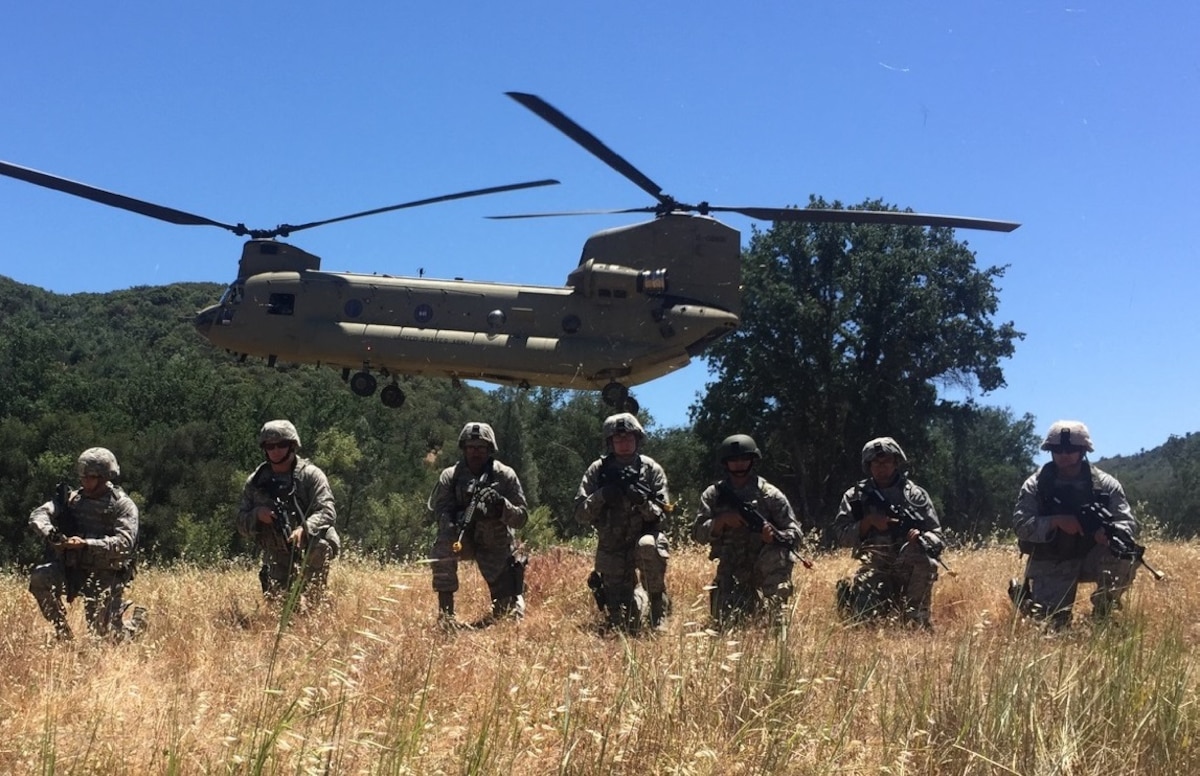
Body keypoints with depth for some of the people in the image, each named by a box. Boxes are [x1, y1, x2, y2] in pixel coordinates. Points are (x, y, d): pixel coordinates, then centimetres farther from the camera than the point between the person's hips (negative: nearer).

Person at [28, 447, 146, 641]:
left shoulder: (123, 505, -8)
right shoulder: (72, 499, 5)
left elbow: (125, 543, -21)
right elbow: (38, 515, -7)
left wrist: (86, 544, -34)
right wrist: (50, 532, -30)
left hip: (106, 575, -4)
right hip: (72, 569, 4)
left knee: (106, 634, -4)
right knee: (40, 577, -25)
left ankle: (137, 619, 31)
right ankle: (62, 631, -6)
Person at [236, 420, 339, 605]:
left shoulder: (310, 474, -6)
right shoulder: (255, 482, 5)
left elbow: (327, 511, -17)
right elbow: (242, 524, 6)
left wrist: (304, 529, -35)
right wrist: (257, 515, -17)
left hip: (311, 548, -4)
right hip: (278, 559, 4)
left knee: (319, 546, -36)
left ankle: (312, 601, -20)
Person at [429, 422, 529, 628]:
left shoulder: (505, 476, -9)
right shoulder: (450, 476, -8)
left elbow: (521, 518, -11)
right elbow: (440, 511, -15)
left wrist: (501, 505, -31)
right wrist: (454, 527, -37)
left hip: (497, 547, 0)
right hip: (463, 539, 0)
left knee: (511, 611, -3)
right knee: (442, 547, -35)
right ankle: (445, 612, -23)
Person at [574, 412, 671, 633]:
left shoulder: (651, 470, -5)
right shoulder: (597, 470, -3)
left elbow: (661, 517, -8)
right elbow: (580, 512, -5)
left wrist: (643, 501, -27)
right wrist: (601, 496, -23)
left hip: (643, 538, -1)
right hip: (611, 549, 1)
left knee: (648, 545, -39)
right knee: (620, 622, -3)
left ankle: (658, 604, -16)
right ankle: (639, 595, 33)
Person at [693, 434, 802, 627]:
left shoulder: (771, 495, -3)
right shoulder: (713, 494, 3)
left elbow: (795, 534, -4)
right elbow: (698, 533, -3)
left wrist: (774, 535, -26)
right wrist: (722, 520, -22)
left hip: (765, 565, -2)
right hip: (730, 570, 2)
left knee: (778, 553, -35)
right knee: (725, 621, -14)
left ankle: (777, 621, -20)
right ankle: (750, 602, 18)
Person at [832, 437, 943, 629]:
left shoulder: (916, 495, 3)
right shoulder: (856, 496, 6)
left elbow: (936, 535, 1)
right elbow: (842, 536, 0)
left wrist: (921, 538, -22)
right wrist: (869, 522, -15)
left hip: (910, 567, 0)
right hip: (875, 568, 0)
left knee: (926, 562, -35)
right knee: (861, 611, -26)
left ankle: (917, 621, -16)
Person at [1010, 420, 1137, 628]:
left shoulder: (1106, 484, -5)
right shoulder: (1036, 485, -7)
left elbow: (1128, 523, -10)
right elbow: (1020, 525, -15)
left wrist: (1111, 531, -33)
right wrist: (1056, 521, -30)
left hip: (1092, 558, 2)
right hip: (1050, 564, -1)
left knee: (1125, 558, -28)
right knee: (1051, 623, -15)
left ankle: (1102, 615, -4)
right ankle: (1024, 594, 22)